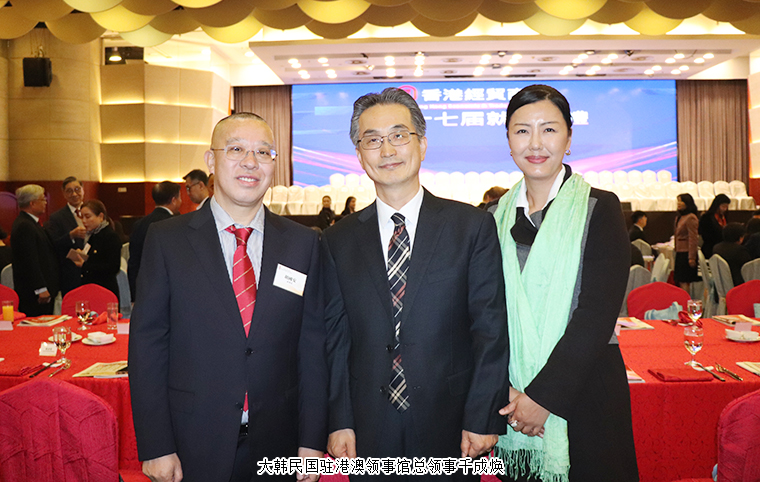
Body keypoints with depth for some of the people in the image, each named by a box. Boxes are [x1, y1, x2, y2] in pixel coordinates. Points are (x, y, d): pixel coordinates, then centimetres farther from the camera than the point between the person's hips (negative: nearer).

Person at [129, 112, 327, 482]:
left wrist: (312, 441, -2)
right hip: (191, 447, -1)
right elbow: (147, 343, -5)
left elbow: (313, 344, 0)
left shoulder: (303, 243, 0)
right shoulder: (166, 239, -4)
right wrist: (155, 447, -8)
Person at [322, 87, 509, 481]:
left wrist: (483, 418, -7)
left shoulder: (473, 226, -3)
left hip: (451, 431, -1)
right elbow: (335, 337, 3)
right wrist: (339, 422, -1)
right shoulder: (338, 242, 2)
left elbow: (491, 329, -4)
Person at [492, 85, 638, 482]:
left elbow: (598, 314, -14)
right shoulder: (498, 216, 5)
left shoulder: (599, 208, -7)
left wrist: (544, 395, -17)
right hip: (512, 395, 3)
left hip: (585, 390, -3)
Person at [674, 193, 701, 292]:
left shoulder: (690, 218, -13)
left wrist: (691, 258, -19)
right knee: (679, 281, 9)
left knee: (684, 282, -8)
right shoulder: (679, 217, 16)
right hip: (680, 253, 9)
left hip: (687, 253, -9)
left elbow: (693, 238, -16)